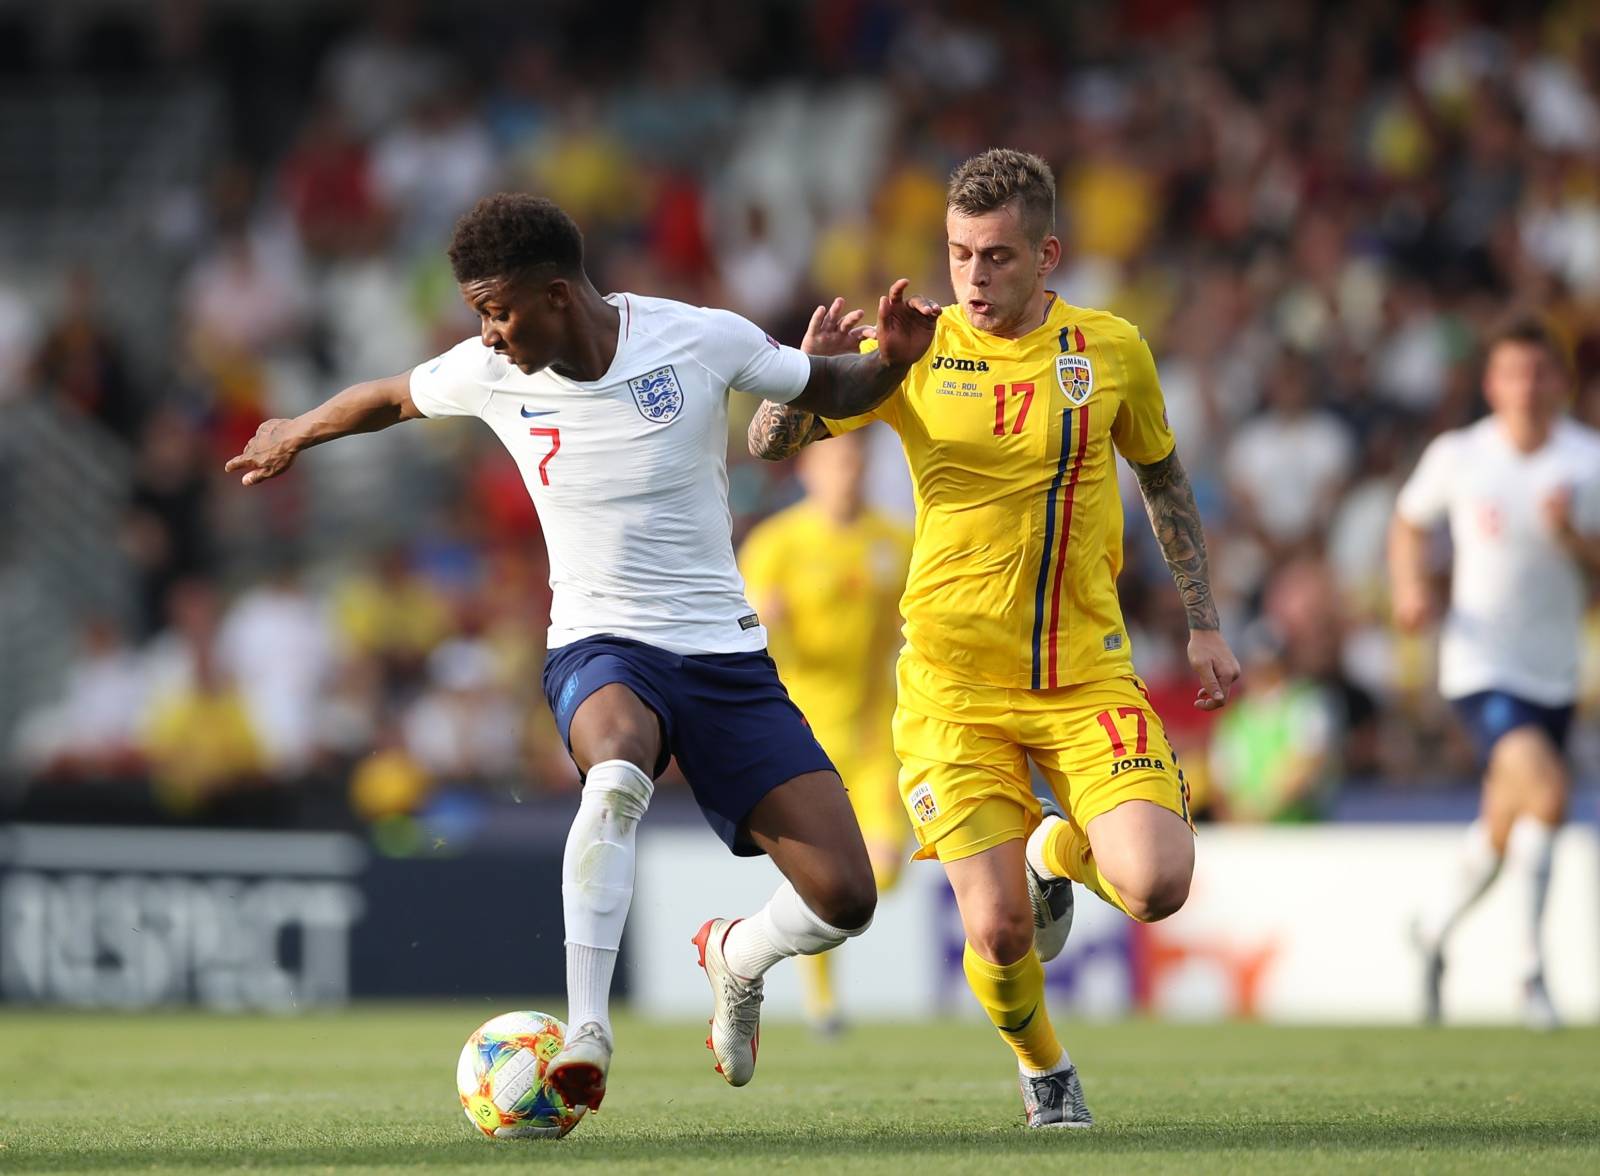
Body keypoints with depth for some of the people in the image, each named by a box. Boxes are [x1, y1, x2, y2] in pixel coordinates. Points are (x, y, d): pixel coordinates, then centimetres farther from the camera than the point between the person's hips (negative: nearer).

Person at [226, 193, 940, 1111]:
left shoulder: (701, 340, -8)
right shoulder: (487, 373, -3)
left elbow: (830, 394, 7)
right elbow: (393, 397, 19)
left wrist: (893, 360, -14)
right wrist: (298, 434, 35)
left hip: (725, 654, 1)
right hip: (601, 648, -1)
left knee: (844, 899, -10)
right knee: (618, 769, -40)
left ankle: (735, 958, 26)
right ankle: (587, 1033, -38)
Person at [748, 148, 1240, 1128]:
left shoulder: (1111, 350, 1)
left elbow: (1165, 481, 16)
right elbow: (771, 444, -3)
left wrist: (1205, 625, 13)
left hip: (1088, 673, 1)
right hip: (955, 686, -1)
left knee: (1156, 888, -19)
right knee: (998, 932, -12)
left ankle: (1062, 851, 19)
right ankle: (1043, 1068, 23)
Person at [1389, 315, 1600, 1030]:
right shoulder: (1457, 456, -3)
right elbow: (1409, 524, 14)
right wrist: (1411, 588, -3)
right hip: (1482, 665, -4)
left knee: (1505, 833, 13)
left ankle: (1436, 926, 43)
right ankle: (1531, 967, -16)